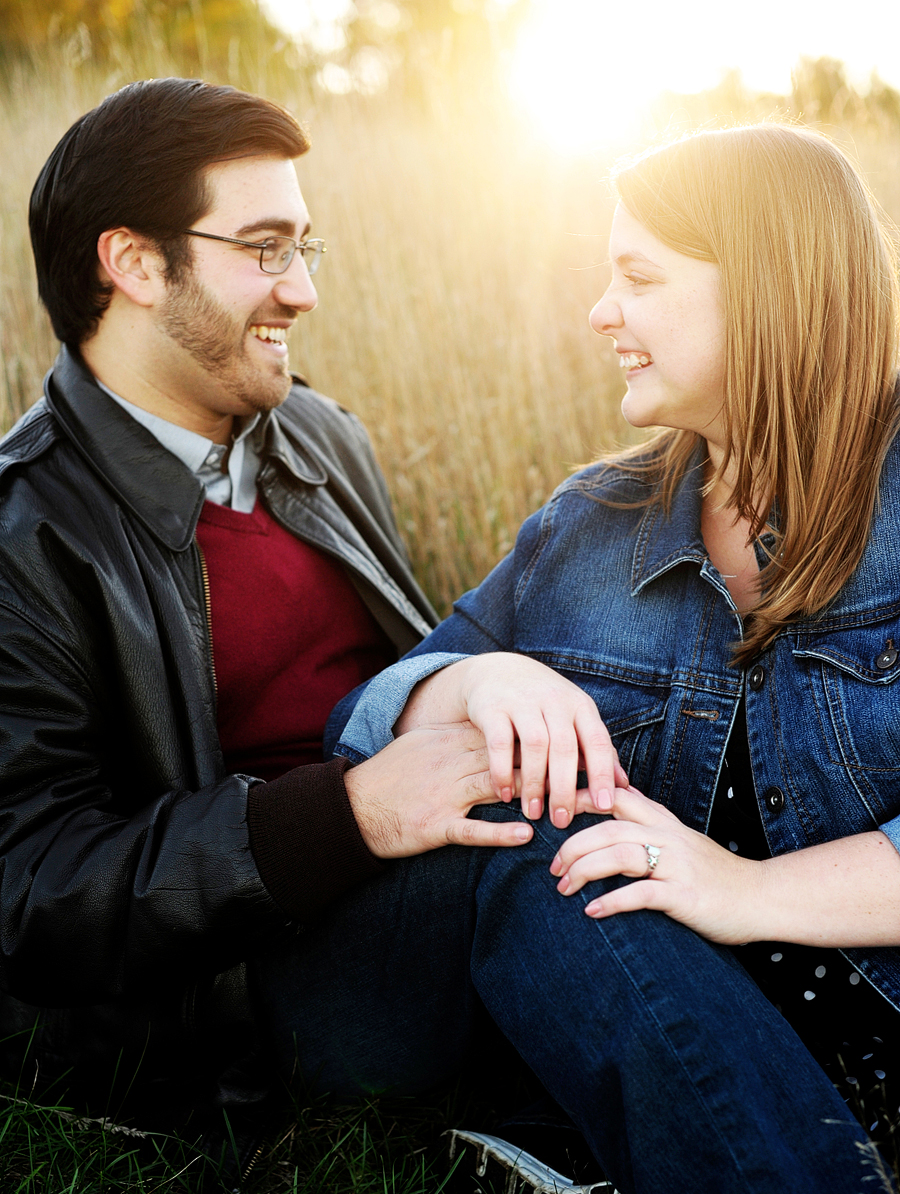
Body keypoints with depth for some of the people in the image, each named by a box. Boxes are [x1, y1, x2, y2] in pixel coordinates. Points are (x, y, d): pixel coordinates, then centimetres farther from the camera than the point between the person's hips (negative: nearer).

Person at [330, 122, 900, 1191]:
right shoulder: (584, 529, 14)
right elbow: (367, 719, 10)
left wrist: (759, 891, -22)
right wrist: (476, 684, -13)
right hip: (681, 1048, 4)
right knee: (528, 850, -24)